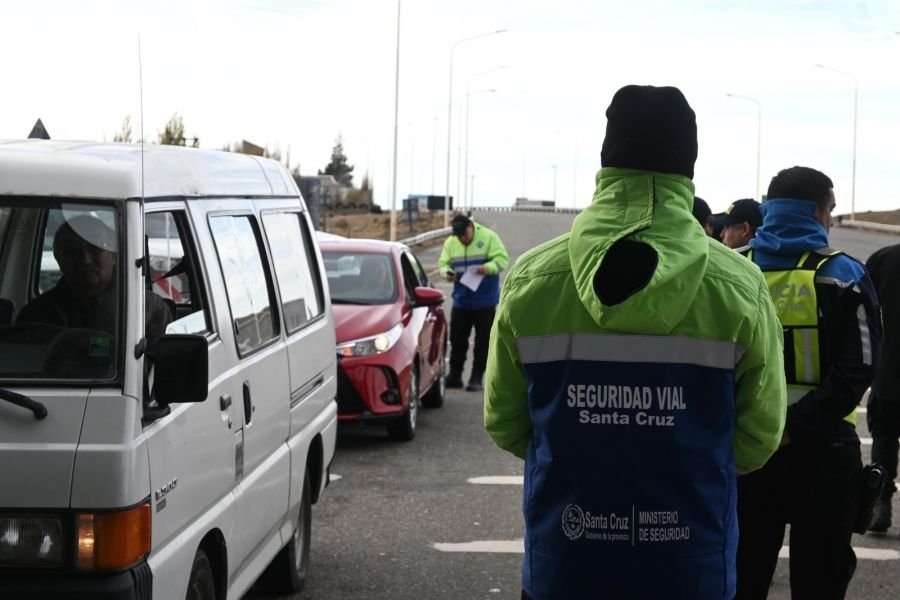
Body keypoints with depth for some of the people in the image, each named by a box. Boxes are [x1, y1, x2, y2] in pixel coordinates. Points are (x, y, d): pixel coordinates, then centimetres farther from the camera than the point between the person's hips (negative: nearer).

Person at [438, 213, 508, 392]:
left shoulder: (489, 237, -8)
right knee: (457, 340, 7)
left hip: (485, 301, -4)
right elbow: (443, 263, 8)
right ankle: (454, 375, 17)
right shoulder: (450, 243, 4)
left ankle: (476, 378, 6)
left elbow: (502, 259, -13)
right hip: (461, 301, 4)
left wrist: (488, 268, -32)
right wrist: (447, 272, -16)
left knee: (483, 341, 0)